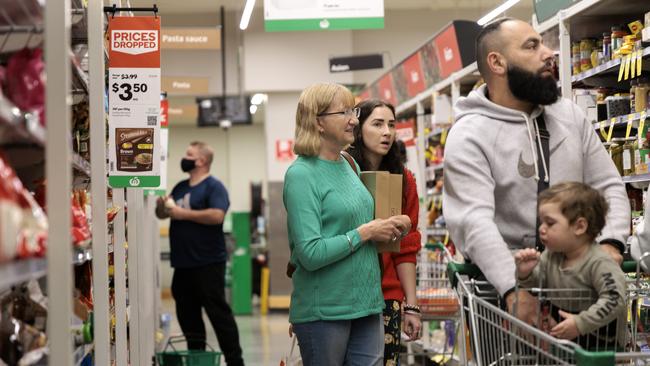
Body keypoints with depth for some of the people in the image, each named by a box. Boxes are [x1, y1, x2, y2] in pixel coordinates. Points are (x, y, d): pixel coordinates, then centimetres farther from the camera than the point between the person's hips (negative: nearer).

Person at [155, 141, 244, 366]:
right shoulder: (180, 187, 17)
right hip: (183, 263, 8)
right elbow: (162, 214, 22)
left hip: (208, 263, -8)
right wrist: (161, 207, -2)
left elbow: (217, 215, -22)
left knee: (218, 312, -6)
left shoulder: (214, 187, -7)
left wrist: (183, 214, -18)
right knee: (187, 313, 12)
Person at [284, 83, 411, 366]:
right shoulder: (301, 174, -13)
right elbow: (310, 254, -20)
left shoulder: (349, 165, 11)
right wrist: (365, 232, -15)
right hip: (324, 310, -7)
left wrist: (391, 227, 4)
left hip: (366, 303, 7)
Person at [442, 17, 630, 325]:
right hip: (505, 277, -4)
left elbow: (609, 186, 11)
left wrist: (611, 242, -9)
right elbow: (474, 222, -20)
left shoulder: (569, 114, 11)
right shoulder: (469, 136, -8)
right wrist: (514, 289, -34)